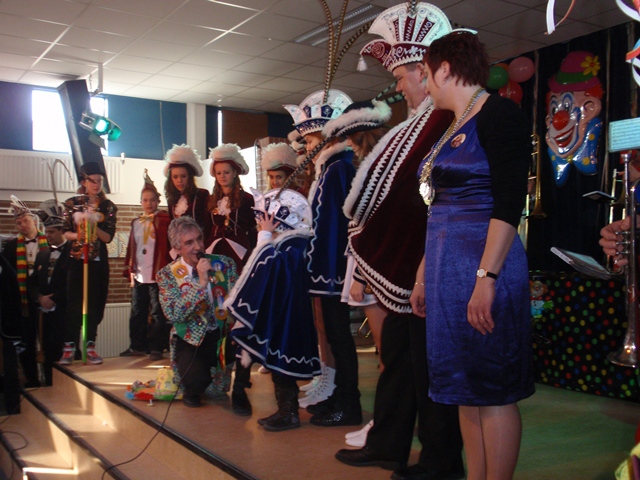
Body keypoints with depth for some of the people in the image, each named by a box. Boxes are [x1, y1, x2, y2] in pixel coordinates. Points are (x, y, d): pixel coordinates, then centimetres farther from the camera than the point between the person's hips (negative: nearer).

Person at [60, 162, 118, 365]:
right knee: (73, 302, -3)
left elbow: (108, 237, -2)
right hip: (75, 259, -1)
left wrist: (94, 225, -18)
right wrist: (78, 235, -17)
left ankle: (90, 346, 10)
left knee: (94, 303, 2)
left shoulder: (108, 207, 4)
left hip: (98, 260, 1)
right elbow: (64, 232, 2)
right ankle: (69, 346, 4)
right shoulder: (72, 203, 3)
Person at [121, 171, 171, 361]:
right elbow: (131, 247, 16)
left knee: (157, 313, 0)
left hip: (157, 275, -6)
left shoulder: (163, 220, -2)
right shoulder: (136, 222, 15)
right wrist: (130, 270, 10)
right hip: (139, 276, 6)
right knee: (137, 313, 12)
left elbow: (166, 245, -8)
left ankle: (156, 347, 8)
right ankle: (138, 346, 23)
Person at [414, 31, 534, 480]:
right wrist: (424, 276, 21)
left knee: (493, 389, -2)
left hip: (481, 268, -9)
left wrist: (487, 276, -24)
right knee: (467, 388, 12)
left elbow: (509, 203, -18)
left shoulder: (498, 114, -8)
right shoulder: (454, 128, 19)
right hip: (449, 270, 9)